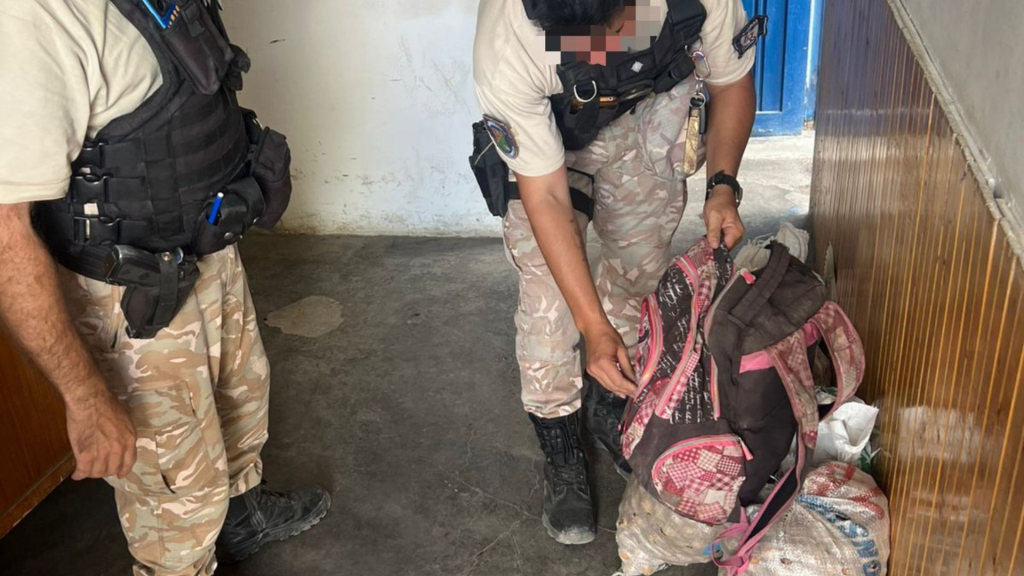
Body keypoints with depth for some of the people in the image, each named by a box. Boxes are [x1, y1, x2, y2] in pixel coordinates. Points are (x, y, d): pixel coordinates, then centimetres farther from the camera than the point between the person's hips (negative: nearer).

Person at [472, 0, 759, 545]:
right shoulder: (506, 46, -41)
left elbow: (731, 82, -12)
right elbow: (546, 199, -32)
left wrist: (722, 184, -26)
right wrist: (594, 327, -32)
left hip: (647, 114, 3)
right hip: (544, 131, -2)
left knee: (639, 269, 9)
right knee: (547, 296, -8)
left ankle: (608, 407, 34)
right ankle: (561, 453, 14)